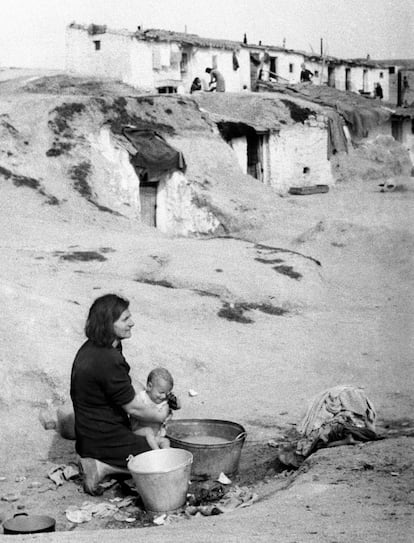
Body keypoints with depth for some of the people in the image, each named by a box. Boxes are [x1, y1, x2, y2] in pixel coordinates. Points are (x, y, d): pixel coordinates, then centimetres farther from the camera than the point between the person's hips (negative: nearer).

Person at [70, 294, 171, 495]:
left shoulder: (92, 348, 3)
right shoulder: (106, 361, -29)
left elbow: (128, 383, 18)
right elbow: (134, 408, -19)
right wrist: (160, 415, -1)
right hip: (105, 438, -10)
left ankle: (96, 461, 12)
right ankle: (103, 467, -6)